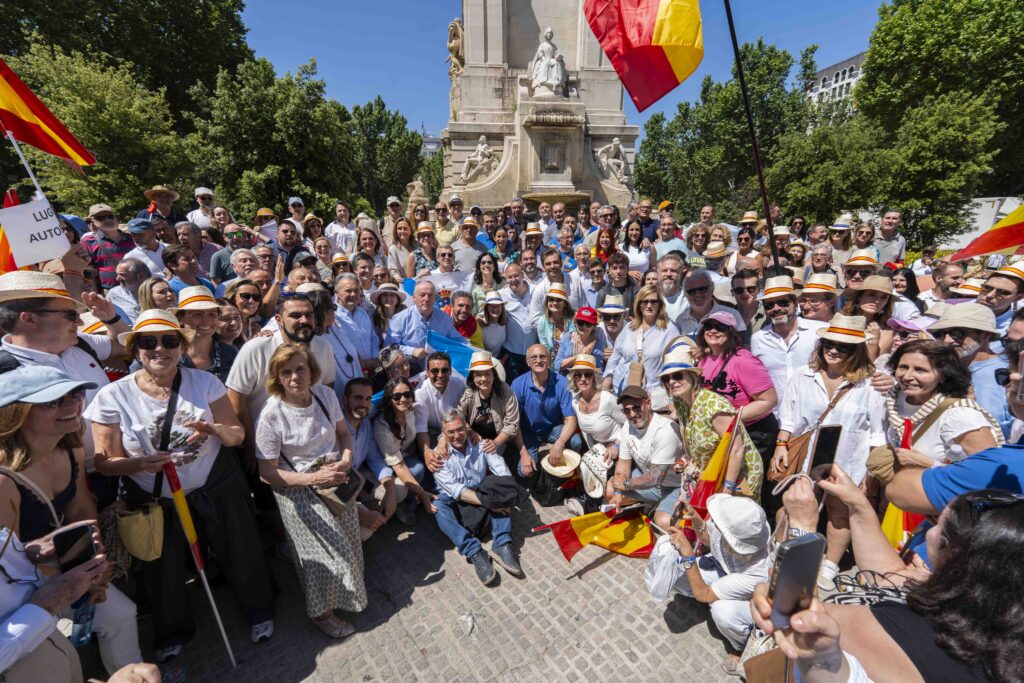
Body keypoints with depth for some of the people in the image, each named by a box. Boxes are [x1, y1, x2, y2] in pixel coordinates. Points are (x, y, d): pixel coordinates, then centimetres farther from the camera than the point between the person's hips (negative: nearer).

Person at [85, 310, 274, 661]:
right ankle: (173, 632, 52)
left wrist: (214, 429, -30)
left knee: (240, 554, 16)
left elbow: (238, 434, -8)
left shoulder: (204, 381, -11)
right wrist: (142, 463, -29)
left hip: (216, 489, 0)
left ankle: (258, 611, 45)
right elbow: (105, 462, -8)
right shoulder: (112, 396, -12)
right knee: (164, 573, 22)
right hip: (154, 501, 0)